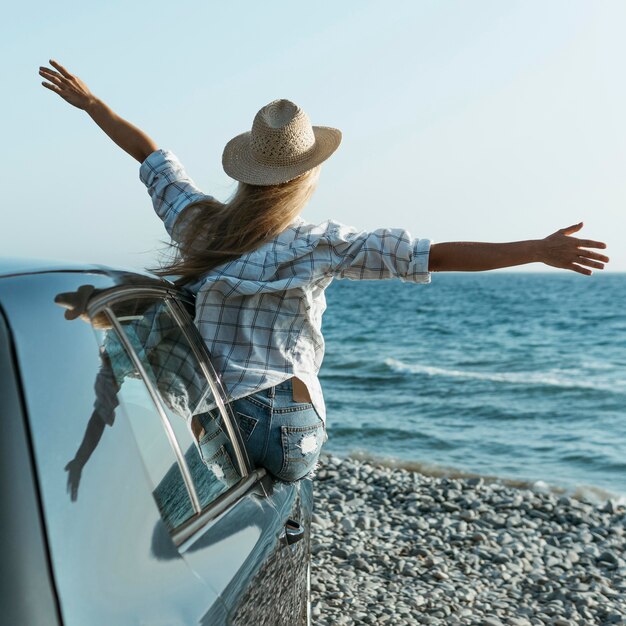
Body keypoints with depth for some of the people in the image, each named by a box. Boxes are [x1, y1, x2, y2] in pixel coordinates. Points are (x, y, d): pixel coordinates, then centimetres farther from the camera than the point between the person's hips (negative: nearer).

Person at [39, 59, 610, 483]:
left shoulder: (199, 222, 3)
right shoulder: (320, 245, -8)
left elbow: (150, 153, 18)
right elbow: (436, 255, -11)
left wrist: (88, 100, 35)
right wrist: (540, 249, -7)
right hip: (284, 430, -3)